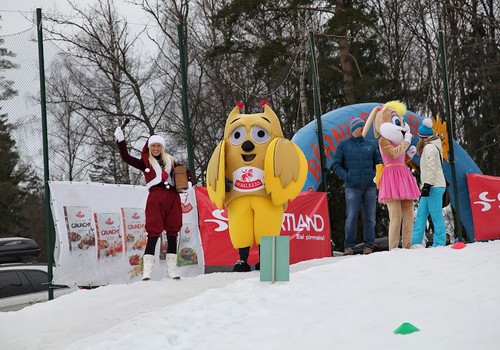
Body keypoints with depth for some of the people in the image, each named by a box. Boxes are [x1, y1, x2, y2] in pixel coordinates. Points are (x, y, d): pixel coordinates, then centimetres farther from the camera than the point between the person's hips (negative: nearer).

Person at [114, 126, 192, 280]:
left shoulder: (170, 161, 20)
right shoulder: (145, 162, 12)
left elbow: (184, 172, 26)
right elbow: (126, 158, 4)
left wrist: (188, 180, 5)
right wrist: (121, 141, -2)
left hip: (173, 197, 4)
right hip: (155, 197, -4)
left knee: (173, 233, 5)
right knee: (154, 233, -10)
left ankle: (171, 270, 11)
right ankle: (147, 272, -11)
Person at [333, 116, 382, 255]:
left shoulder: (371, 145, 11)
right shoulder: (344, 145, 5)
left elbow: (379, 162, 18)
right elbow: (336, 165, 6)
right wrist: (346, 176, -7)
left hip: (370, 186, 2)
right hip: (352, 186, -2)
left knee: (370, 217, 2)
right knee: (351, 217, -7)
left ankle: (368, 245, 9)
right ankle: (349, 246, 0)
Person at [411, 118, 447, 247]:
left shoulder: (429, 148, -11)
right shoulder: (431, 146, 21)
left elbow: (431, 168, -18)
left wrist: (427, 185, -21)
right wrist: (426, 186, 24)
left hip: (434, 186, -10)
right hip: (432, 187, 10)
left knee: (436, 215, -9)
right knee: (421, 214, 6)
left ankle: (439, 244, -9)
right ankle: (416, 242, 4)